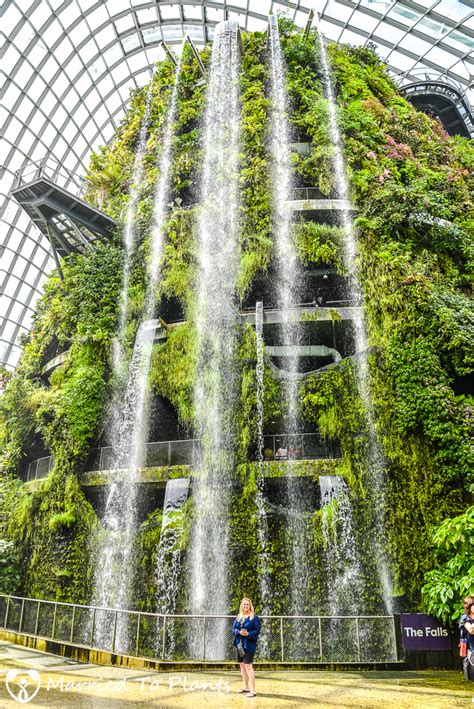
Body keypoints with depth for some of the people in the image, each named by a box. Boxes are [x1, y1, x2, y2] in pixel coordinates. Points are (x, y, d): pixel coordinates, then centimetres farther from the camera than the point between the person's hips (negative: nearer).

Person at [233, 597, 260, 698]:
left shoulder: (254, 617, -6)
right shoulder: (238, 617, 10)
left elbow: (257, 630, -10)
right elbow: (234, 628, 5)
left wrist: (248, 634, -23)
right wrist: (239, 632, -15)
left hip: (249, 644, -7)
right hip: (239, 643, 7)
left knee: (248, 666, -10)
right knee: (242, 665, 15)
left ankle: (253, 690, -4)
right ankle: (246, 687, 30)